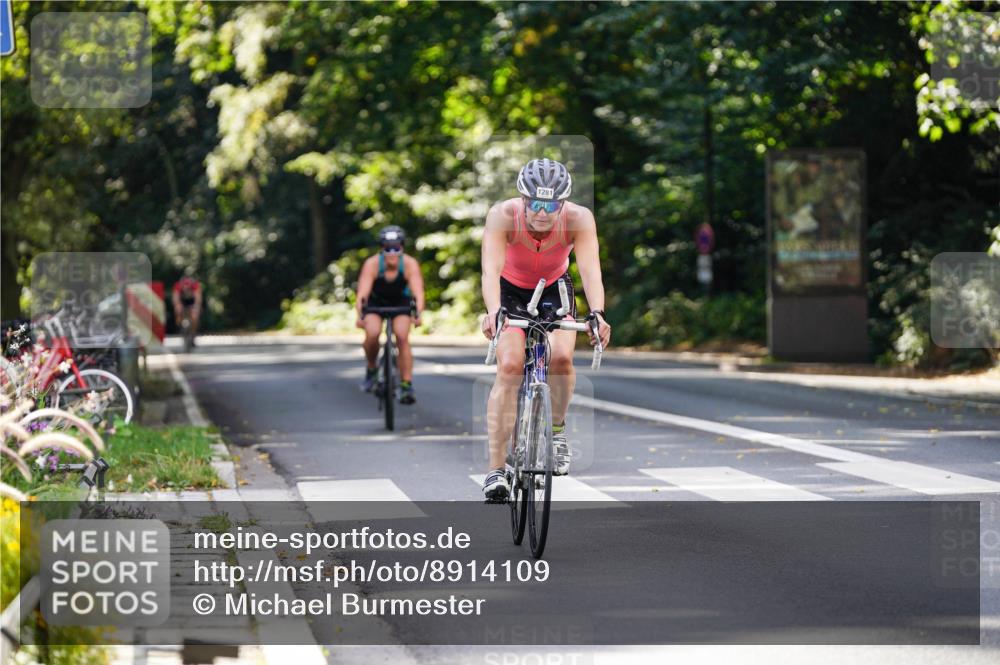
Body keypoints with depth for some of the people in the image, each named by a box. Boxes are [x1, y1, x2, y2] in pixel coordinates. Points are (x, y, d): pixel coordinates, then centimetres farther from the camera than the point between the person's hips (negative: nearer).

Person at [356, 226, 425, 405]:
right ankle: (371, 369, 3)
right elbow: (363, 293, -38)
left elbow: (418, 292, -38)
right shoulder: (372, 264, -30)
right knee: (372, 334, -26)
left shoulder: (410, 264, -28)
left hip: (401, 302, 0)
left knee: (402, 337, -22)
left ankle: (406, 386, -15)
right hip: (376, 301, 0)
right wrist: (360, 315, -55)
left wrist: (417, 313, -56)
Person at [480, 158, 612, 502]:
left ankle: (557, 429, 6)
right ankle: (496, 469, -18)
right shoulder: (503, 215, -32)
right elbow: (491, 269, -42)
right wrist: (493, 311, -60)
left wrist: (597, 314, -56)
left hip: (555, 288, 1)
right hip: (511, 289, -1)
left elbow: (591, 269, -39)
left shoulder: (579, 219, -29)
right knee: (509, 367, -20)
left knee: (561, 357, -24)